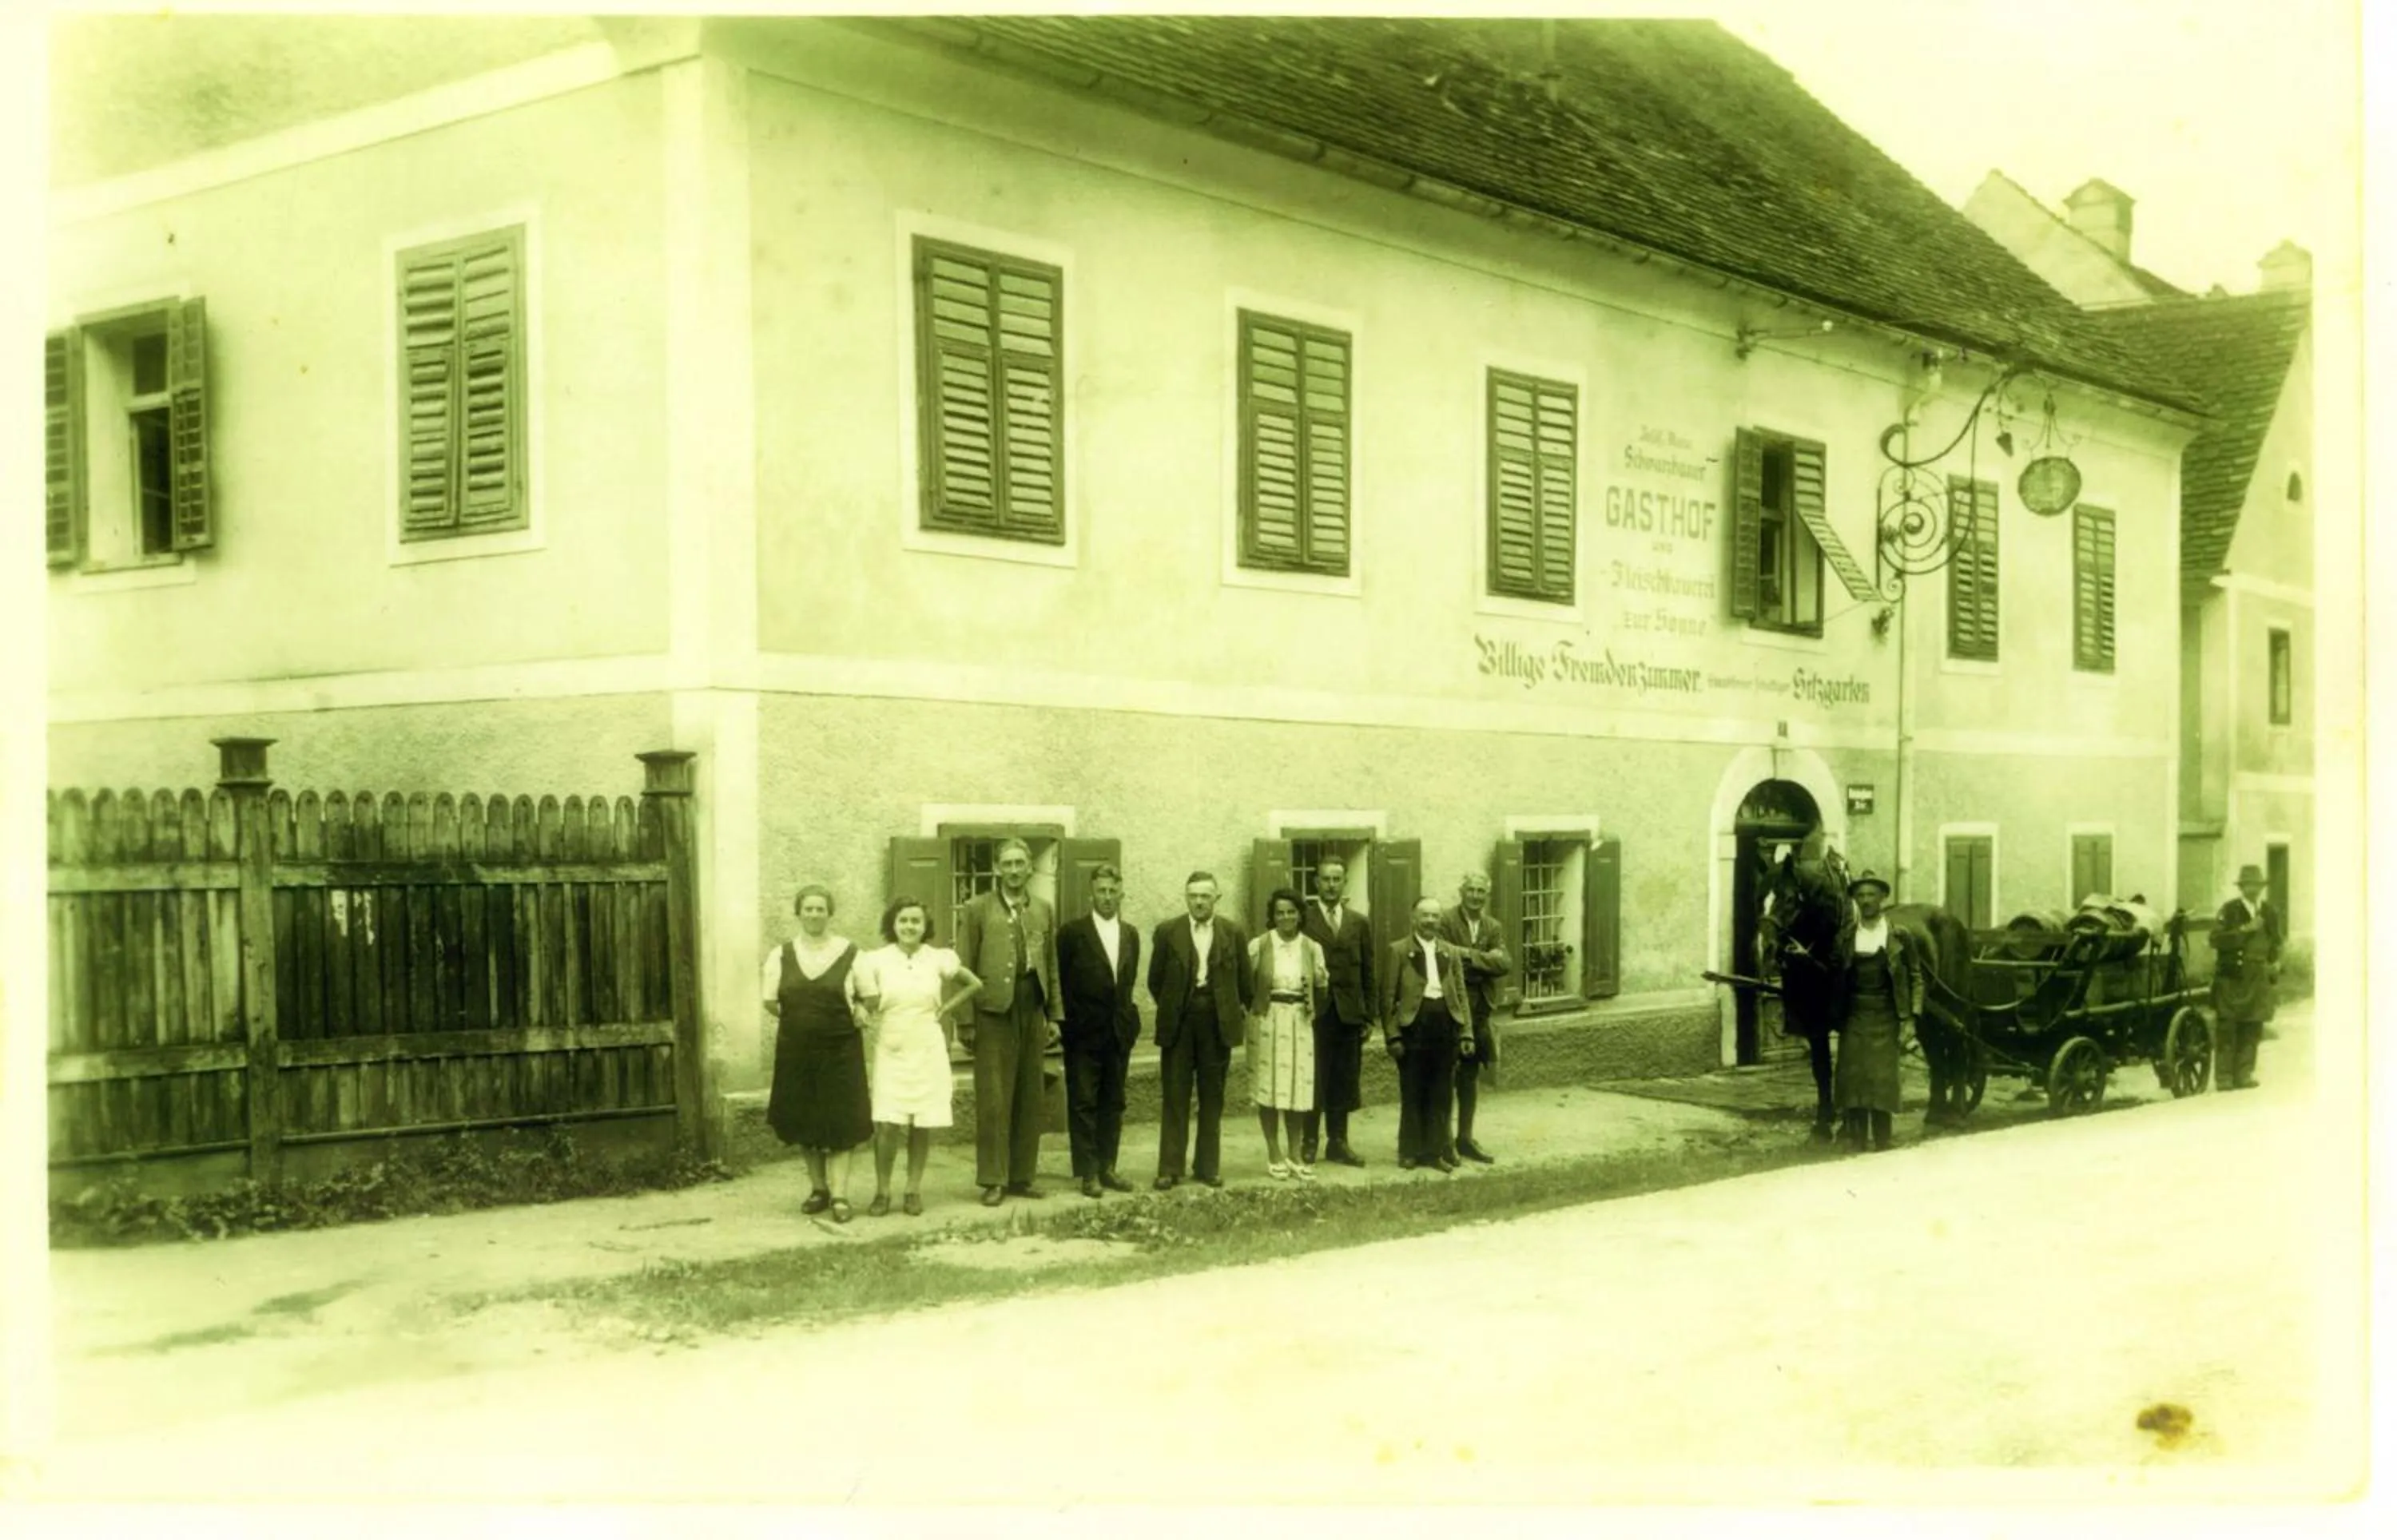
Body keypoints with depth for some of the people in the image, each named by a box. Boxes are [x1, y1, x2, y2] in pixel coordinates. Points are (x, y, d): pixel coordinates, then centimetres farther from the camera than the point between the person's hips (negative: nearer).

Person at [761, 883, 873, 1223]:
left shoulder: (850, 954, -3)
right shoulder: (780, 956, 3)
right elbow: (770, 1001, 7)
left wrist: (853, 1014, -6)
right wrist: (799, 1018, 2)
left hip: (839, 1049, -3)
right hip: (796, 1051, 3)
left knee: (839, 1121, -5)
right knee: (803, 1123, 8)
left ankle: (839, 1194, -3)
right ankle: (818, 1188, 21)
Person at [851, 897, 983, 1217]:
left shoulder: (939, 959, 0)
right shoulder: (876, 960, -2)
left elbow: (975, 985, 11)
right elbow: (869, 1006, 3)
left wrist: (948, 1008, 6)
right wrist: (864, 994, -14)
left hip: (928, 1051, 1)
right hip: (891, 1050, -1)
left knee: (923, 1124, 3)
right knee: (887, 1124, -9)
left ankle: (914, 1190, 14)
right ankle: (882, 1191, 2)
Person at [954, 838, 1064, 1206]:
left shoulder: (1044, 910, 13)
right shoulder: (977, 910, 1)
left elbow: (1052, 966, 15)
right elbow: (963, 969, -1)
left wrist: (1055, 1014, 9)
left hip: (1033, 1010, 4)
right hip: (993, 1011, -4)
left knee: (1029, 1099, 8)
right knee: (993, 1099, -3)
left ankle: (1021, 1176, 16)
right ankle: (993, 1180, 3)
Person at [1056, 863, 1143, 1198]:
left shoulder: (1130, 935, 11)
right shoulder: (1073, 932, -5)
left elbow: (1128, 982, 14)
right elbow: (1062, 982, -4)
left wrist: (1129, 1020, 7)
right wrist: (1070, 1022, -6)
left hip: (1119, 1032, 5)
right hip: (1084, 1032, -5)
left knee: (1113, 1104, 9)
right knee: (1083, 1104, -1)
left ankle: (1107, 1167, 17)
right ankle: (1088, 1173, 2)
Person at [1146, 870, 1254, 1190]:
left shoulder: (1233, 933, 4)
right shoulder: (1167, 932, 1)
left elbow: (1244, 980, 10)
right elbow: (1155, 980, 7)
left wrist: (1239, 1012, 8)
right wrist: (1171, 1008, 8)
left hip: (1217, 1023, 1)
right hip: (1178, 1023, -1)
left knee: (1212, 1098, 8)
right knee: (1175, 1098, 1)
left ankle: (1208, 1166, 16)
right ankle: (1169, 1168, 6)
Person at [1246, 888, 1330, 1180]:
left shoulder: (1312, 948, 5)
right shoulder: (1258, 946, -1)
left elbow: (1322, 987, 14)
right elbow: (1246, 984, 2)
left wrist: (1319, 981, -4)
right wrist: (1253, 1007, -9)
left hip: (1300, 1022, 2)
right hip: (1266, 1021, -2)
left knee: (1298, 1088, 3)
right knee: (1268, 1088, 2)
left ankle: (1296, 1155, 14)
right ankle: (1273, 1155, 12)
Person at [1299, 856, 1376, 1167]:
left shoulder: (1359, 924, 11)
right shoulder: (1303, 920, 0)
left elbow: (1368, 973, 11)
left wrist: (1369, 1015, 6)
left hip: (1349, 1013, 3)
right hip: (1314, 1011, -3)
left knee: (1344, 1082, 6)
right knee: (1312, 1080, -1)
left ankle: (1338, 1143, 15)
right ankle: (1307, 1144, 8)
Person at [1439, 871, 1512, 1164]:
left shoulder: (1493, 928, 10)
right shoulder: (1446, 922, -7)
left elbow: (1505, 964, -4)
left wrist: (1469, 955, -15)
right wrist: (1486, 961, -11)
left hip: (1480, 1011, 6)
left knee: (1470, 1076, 13)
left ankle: (1465, 1138, 22)